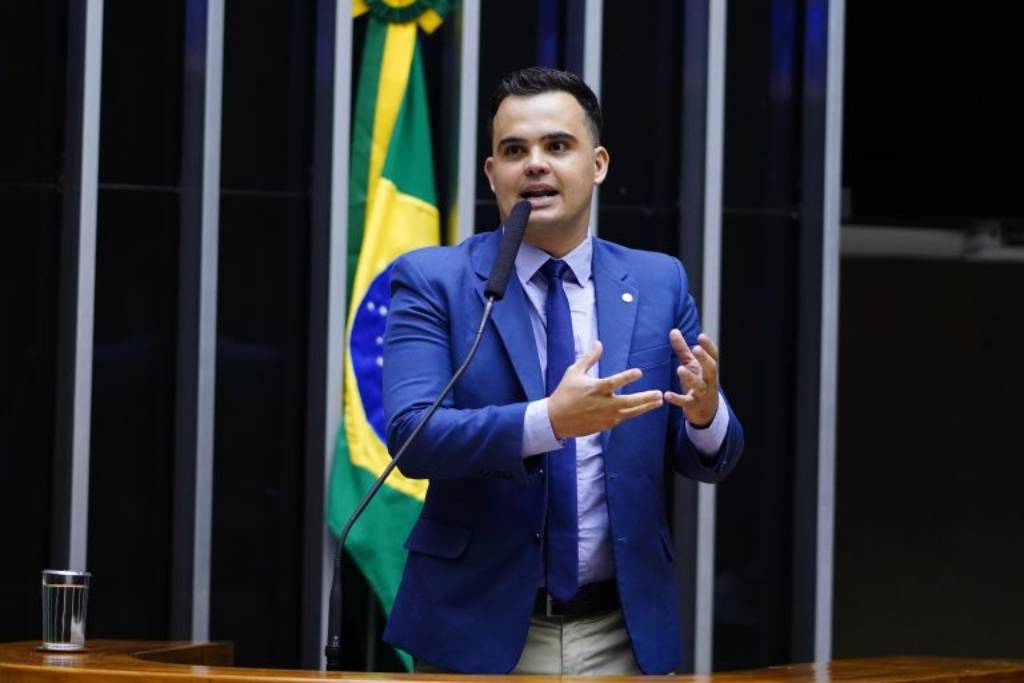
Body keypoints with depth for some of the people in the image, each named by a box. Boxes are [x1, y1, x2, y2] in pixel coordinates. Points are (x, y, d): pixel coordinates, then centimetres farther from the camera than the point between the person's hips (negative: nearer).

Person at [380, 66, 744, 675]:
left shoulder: (659, 283, 6)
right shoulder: (432, 281, -2)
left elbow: (709, 461, 6)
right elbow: (412, 435, -15)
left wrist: (705, 410, -18)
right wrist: (548, 421, -30)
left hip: (623, 634, 2)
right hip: (478, 627, -2)